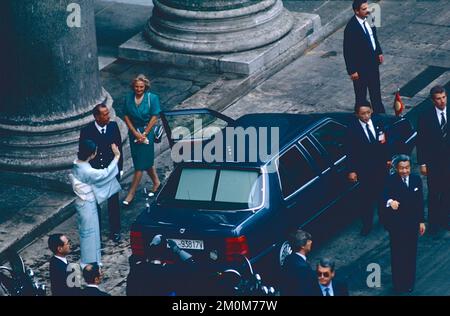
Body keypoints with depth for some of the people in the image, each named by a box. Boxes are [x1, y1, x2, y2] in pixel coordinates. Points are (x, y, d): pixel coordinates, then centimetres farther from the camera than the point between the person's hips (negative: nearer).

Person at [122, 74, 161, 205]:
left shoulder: (152, 98, -11)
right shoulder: (129, 98, -3)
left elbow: (154, 118, -10)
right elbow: (126, 116, -2)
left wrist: (144, 134, -12)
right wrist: (135, 133, -10)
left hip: (146, 131, -4)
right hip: (133, 131, 4)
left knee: (140, 164, -3)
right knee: (146, 161, 16)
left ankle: (131, 193, 0)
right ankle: (156, 182, 37)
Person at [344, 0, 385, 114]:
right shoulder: (351, 28, -27)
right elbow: (348, 52, -22)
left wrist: (379, 52, 14)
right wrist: (352, 71, -19)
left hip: (373, 62, 8)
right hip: (361, 67, -7)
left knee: (376, 91, 24)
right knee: (361, 95, 10)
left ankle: (379, 113, 41)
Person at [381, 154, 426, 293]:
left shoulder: (416, 180, -1)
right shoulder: (391, 181, -13)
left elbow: (420, 202, 6)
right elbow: (384, 197, -26)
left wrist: (421, 221, 8)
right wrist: (390, 201, -49)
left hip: (412, 223, 3)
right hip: (396, 223, -3)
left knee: (411, 253, 12)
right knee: (397, 254, 6)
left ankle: (409, 282, 27)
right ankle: (398, 283, 20)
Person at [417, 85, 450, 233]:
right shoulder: (425, 116, -14)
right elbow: (420, 142, -9)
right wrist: (422, 164, -9)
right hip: (433, 162, -2)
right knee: (434, 193, 10)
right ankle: (433, 222, 25)